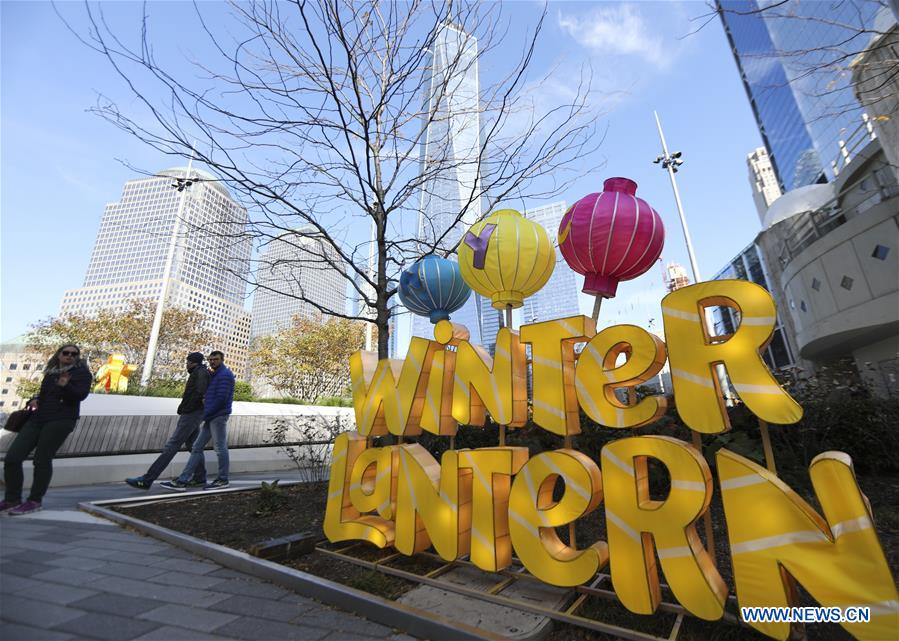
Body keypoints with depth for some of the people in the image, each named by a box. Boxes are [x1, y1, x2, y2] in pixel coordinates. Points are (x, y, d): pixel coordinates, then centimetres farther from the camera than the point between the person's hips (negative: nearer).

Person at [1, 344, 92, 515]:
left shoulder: (81, 372, 1)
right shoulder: (50, 373, 19)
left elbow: (81, 395, -12)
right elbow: (44, 394, 32)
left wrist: (65, 386, -30)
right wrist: (34, 400, 10)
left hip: (61, 420, -7)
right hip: (37, 419, 7)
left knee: (42, 460, -6)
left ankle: (34, 501, 8)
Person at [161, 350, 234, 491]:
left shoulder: (225, 375, -10)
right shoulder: (214, 375, 20)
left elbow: (221, 399, -17)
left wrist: (206, 414, -11)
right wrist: (205, 399, 0)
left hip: (219, 416, -10)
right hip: (211, 417, 10)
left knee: (220, 448, -1)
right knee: (197, 448, 9)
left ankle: (223, 480, 9)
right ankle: (182, 481, 12)